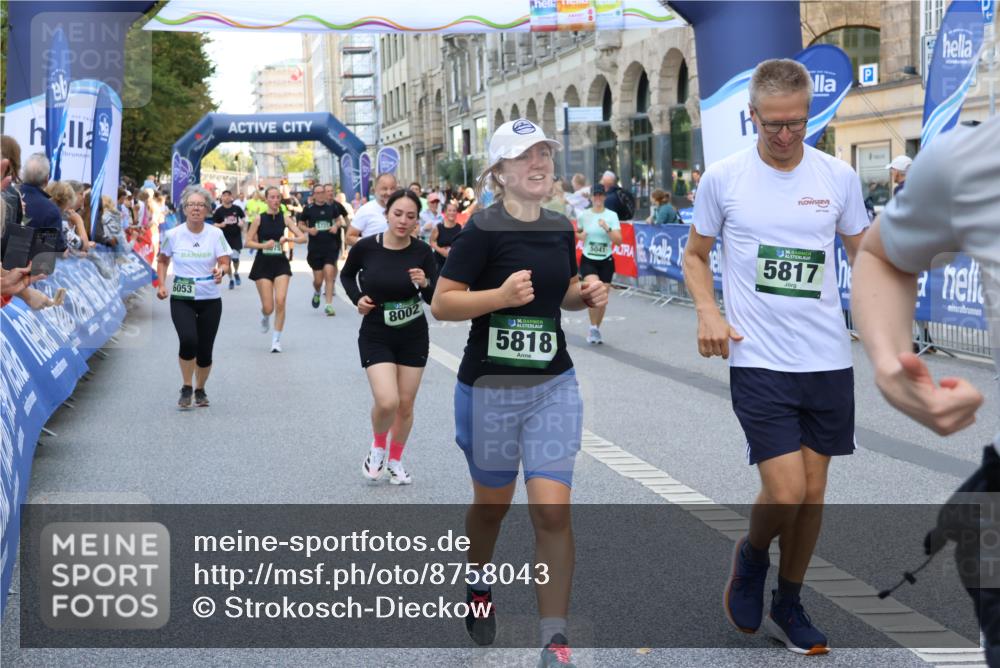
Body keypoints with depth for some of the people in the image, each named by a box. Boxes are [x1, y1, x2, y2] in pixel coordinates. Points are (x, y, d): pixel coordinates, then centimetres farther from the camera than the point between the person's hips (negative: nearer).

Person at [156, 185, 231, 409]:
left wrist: (220, 270, -31)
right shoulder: (173, 235, -3)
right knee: (189, 340, -23)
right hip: (181, 299, -1)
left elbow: (225, 262, -9)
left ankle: (200, 389, 32)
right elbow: (162, 259, 14)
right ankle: (186, 388, -1)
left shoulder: (215, 234, -4)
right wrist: (162, 284, 2)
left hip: (210, 300, 1)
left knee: (204, 350, 4)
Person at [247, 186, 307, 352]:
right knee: (268, 307, -2)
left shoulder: (284, 218, 1)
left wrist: (290, 239, -20)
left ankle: (276, 340, 1)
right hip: (263, 264, -1)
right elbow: (248, 242, -3)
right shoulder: (259, 219, -3)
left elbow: (302, 237, 0)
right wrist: (263, 245, -19)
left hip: (281, 263, 1)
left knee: (280, 301, -13)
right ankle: (264, 316, 38)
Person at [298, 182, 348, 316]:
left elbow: (339, 219, 17)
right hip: (315, 248, 0)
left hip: (331, 246, 0)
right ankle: (317, 293, 39)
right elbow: (300, 225, 5)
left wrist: (336, 226, -4)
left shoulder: (332, 207, 2)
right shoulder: (309, 209, -2)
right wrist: (308, 229, -14)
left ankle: (329, 305, -7)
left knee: (329, 274, -12)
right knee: (318, 279, 4)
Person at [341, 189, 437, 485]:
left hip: (413, 337, 2)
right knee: (387, 402, -18)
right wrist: (357, 298, -9)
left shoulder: (422, 252, -12)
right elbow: (347, 275, 8)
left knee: (405, 405, 9)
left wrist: (425, 284, -27)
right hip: (376, 336, -2)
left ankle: (395, 460, 34)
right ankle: (378, 446, 15)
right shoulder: (366, 247, -13)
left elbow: (437, 299, -7)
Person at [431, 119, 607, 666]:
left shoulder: (561, 229, 4)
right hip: (490, 388, -3)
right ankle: (478, 589, 46)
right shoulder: (484, 230, -12)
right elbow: (441, 303, -14)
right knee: (492, 504, 16)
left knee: (553, 511, -7)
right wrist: (502, 295, -27)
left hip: (553, 385, 3)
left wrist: (586, 295, -1)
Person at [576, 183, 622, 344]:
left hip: (606, 261, 1)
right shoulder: (584, 215, 0)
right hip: (588, 260, -1)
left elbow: (618, 240, -11)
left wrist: (607, 228, -24)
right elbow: (578, 233, 19)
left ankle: (596, 330, 26)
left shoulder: (611, 215, -3)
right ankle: (593, 328, -8)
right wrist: (580, 235, -2)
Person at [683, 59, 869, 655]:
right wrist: (708, 312, -9)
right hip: (759, 361, -3)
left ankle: (788, 605, 30)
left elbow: (863, 255, 13)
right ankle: (751, 558, 23)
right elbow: (696, 254, 10)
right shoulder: (723, 177, -3)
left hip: (829, 360, 3)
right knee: (785, 493, -11)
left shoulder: (839, 176, 1)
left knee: (813, 492, 10)